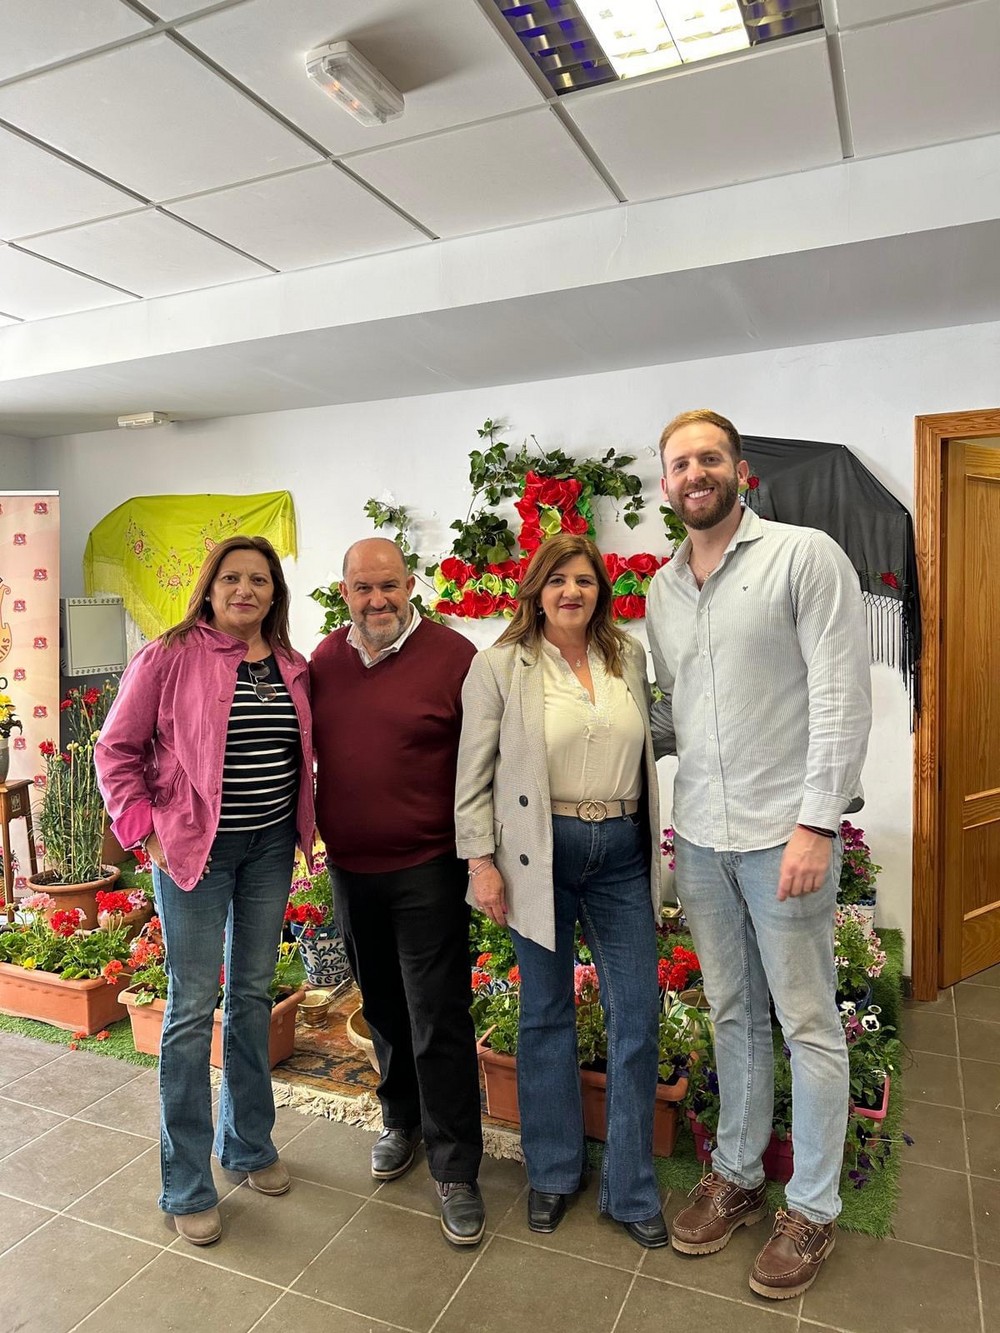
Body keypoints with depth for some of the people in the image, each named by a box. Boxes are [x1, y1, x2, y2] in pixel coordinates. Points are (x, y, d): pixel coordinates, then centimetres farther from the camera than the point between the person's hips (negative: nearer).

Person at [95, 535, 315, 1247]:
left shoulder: (292, 666, 4)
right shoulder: (170, 655, -10)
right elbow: (116, 749, -6)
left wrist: (303, 826, 6)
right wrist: (148, 831, -11)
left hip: (271, 847, 5)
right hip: (195, 850, -5)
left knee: (254, 994, 17)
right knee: (193, 1008, 3)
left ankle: (249, 1142, 37)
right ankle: (187, 1186, 21)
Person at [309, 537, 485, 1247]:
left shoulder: (452, 655, -12)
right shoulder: (324, 660, 4)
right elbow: (305, 750, 14)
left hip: (426, 869, -5)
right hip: (349, 869, 5)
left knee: (439, 1021, 2)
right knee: (383, 1007, 21)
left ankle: (456, 1169, 20)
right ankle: (401, 1121, 44)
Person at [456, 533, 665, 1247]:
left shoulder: (629, 656, 8)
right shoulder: (501, 665, -4)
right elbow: (474, 771, -4)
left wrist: (652, 839, 16)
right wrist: (481, 860, -7)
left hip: (622, 852, 4)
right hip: (540, 853, -3)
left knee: (638, 1016, 6)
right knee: (547, 1014, 12)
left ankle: (631, 1188, 26)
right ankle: (552, 1172, 33)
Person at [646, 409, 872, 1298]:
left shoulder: (805, 556, -7)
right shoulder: (661, 589, 10)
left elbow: (842, 696, -12)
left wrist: (816, 822, -16)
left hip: (783, 832, -5)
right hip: (699, 835, 5)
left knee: (807, 1022, 8)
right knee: (732, 1014, 17)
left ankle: (813, 1209, 27)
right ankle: (737, 1176, 35)